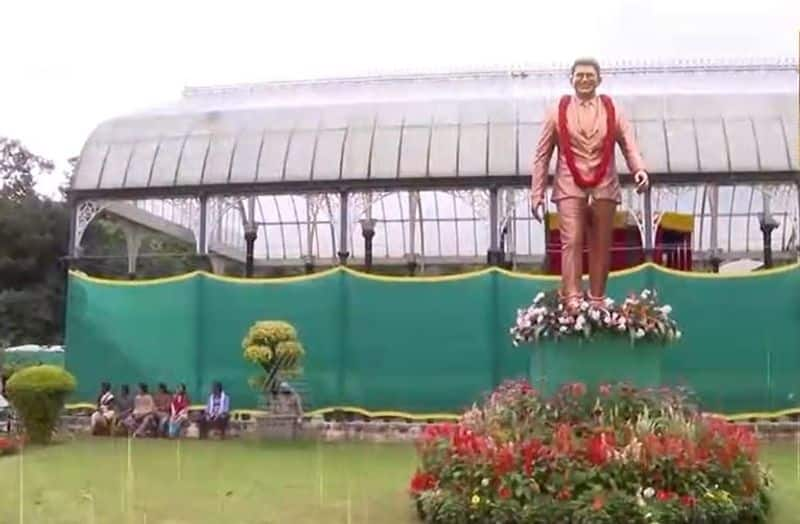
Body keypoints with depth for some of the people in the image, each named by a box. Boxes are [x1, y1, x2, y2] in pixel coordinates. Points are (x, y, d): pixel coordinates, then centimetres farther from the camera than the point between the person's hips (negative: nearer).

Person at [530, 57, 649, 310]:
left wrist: (639, 170, -24)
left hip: (604, 187, 2)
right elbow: (541, 155, 5)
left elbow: (629, 146, -3)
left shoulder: (613, 111, 7)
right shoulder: (558, 112, 6)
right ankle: (572, 300, -16)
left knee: (601, 246, 4)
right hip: (569, 186, -1)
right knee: (571, 242, -12)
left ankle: (597, 301, 11)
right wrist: (537, 194, -1)